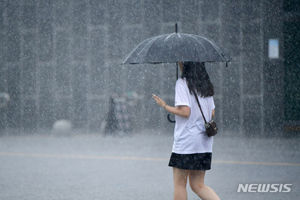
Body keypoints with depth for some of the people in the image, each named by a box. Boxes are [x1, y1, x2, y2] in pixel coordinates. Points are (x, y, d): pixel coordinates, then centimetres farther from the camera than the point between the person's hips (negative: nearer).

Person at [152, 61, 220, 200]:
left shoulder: (182, 83, -10)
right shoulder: (206, 84, 12)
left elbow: (185, 111, -18)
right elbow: (212, 113, 15)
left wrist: (164, 106, -5)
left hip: (186, 140, -7)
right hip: (205, 142, 7)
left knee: (179, 184, 4)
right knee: (197, 185, 12)